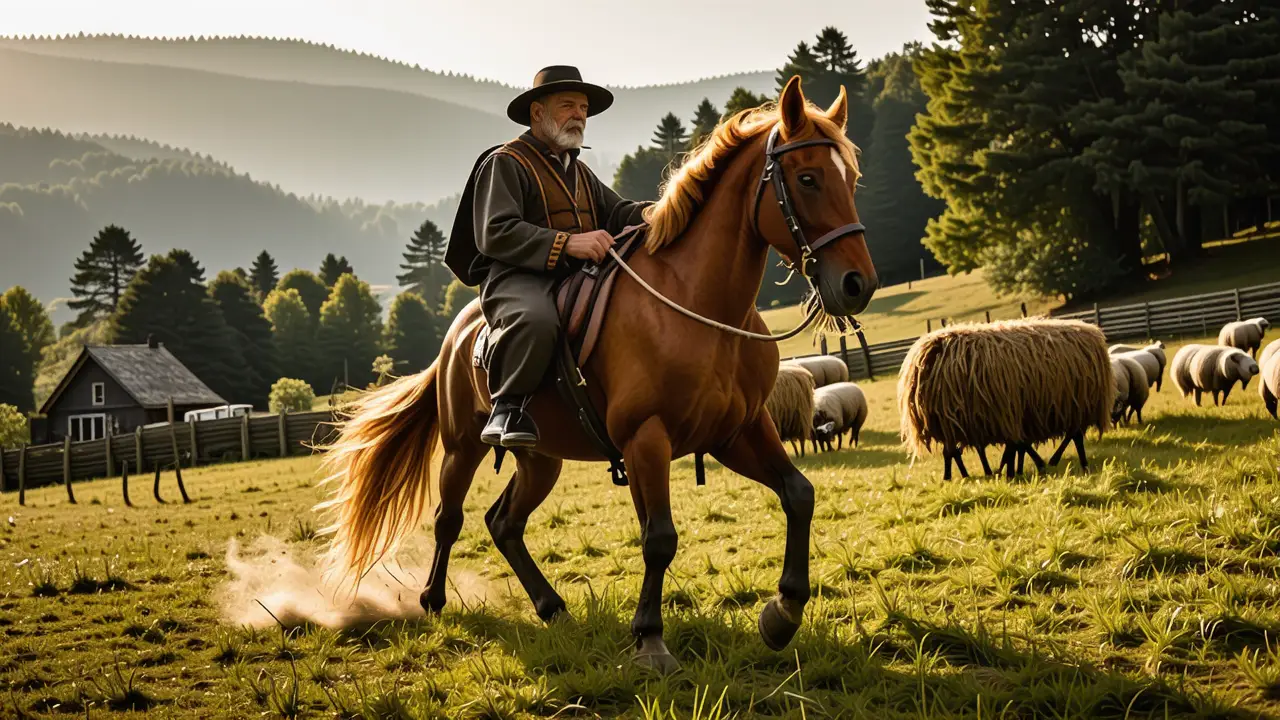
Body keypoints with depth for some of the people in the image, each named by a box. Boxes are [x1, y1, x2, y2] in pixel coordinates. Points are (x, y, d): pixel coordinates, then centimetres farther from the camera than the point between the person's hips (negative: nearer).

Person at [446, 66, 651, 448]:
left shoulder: (580, 172, 28)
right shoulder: (505, 163, 0)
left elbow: (617, 212, 16)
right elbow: (494, 234, -13)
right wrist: (567, 243, -24)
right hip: (517, 276, -8)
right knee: (535, 320, -40)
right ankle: (508, 406, -23)